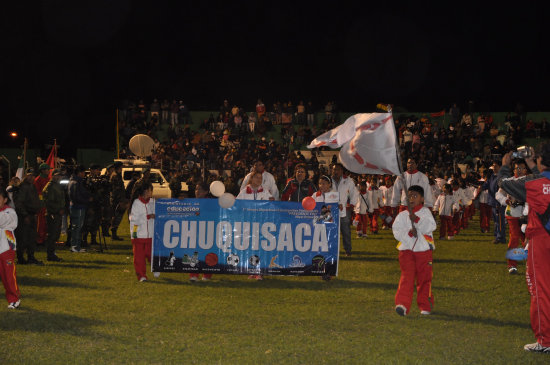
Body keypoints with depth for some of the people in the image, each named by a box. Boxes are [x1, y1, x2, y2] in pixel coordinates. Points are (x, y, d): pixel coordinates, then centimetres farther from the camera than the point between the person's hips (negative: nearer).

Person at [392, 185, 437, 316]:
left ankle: (425, 306, 18)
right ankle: (402, 304, -20)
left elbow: (431, 226, -10)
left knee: (424, 278, 6)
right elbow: (396, 231, -3)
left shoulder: (425, 212, 7)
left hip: (423, 250, 0)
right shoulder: (402, 215, 8)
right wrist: (409, 233, -19)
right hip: (406, 249, 0)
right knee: (406, 276, -11)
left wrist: (416, 219, -22)